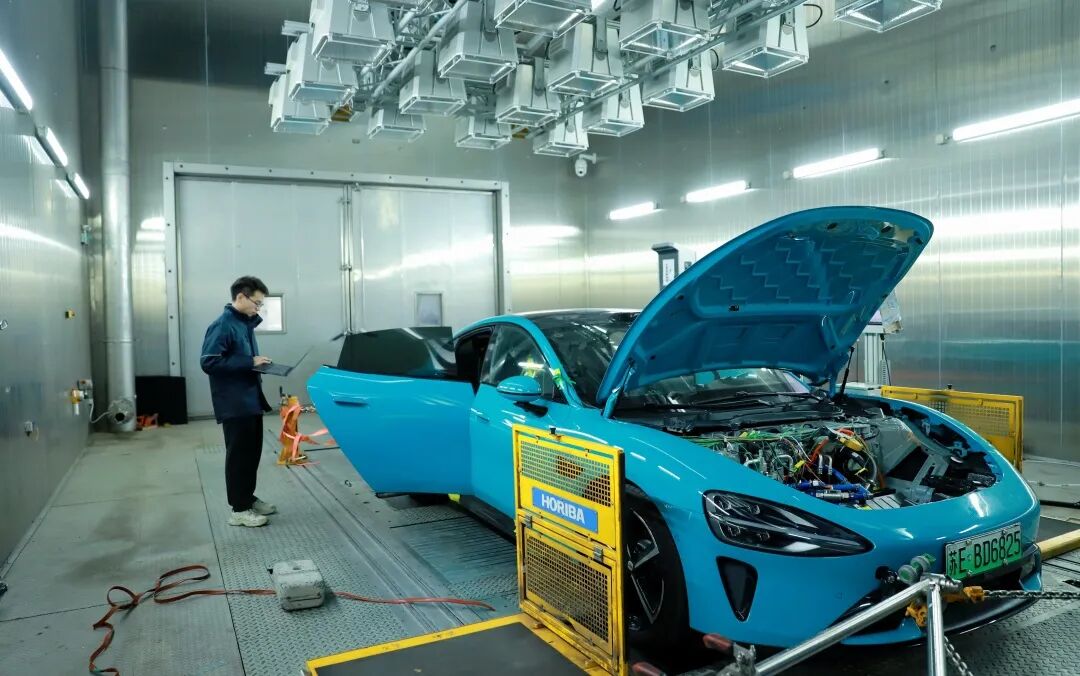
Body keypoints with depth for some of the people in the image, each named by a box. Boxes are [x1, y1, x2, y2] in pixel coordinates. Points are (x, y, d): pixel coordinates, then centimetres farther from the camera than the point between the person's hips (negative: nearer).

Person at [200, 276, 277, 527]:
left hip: (251, 400, 9)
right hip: (234, 403, -9)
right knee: (239, 454, -2)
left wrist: (257, 363, 3)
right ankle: (239, 509, 7)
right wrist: (250, 362, -22)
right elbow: (208, 362, -22)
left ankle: (249, 499, 28)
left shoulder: (245, 324, 12)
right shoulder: (222, 325, -15)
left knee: (252, 452, 16)